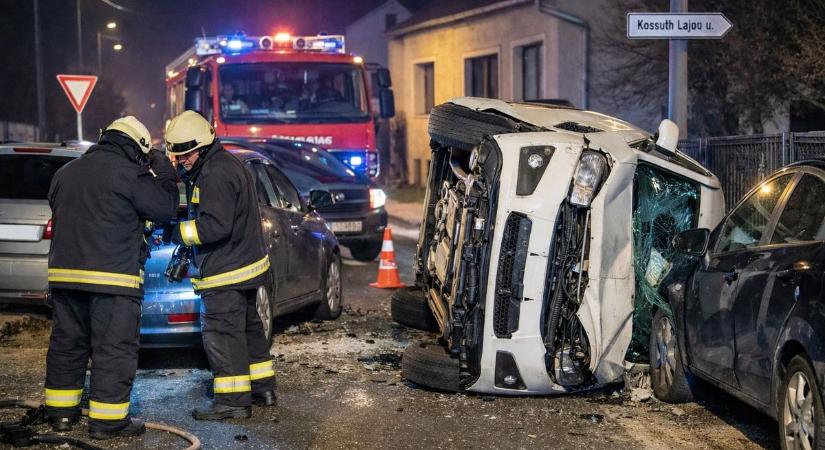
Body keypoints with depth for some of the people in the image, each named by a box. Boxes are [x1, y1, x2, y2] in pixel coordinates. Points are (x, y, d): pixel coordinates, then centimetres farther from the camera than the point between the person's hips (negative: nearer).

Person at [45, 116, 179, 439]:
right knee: (114, 349, -1)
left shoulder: (65, 173, 14)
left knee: (66, 341, 15)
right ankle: (107, 420, 0)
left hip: (63, 271, 7)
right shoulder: (129, 174, -9)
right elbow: (165, 209, -3)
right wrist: (164, 173, 10)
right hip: (112, 277, -7)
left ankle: (61, 412, 22)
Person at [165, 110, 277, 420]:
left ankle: (233, 400, -2)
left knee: (222, 334, -6)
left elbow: (215, 225, -28)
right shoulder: (225, 164, 14)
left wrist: (176, 232, -20)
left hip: (226, 272, -11)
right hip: (245, 264, 11)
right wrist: (184, 243, 17)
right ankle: (263, 388, 28)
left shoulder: (216, 175, -21)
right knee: (248, 327, 19)